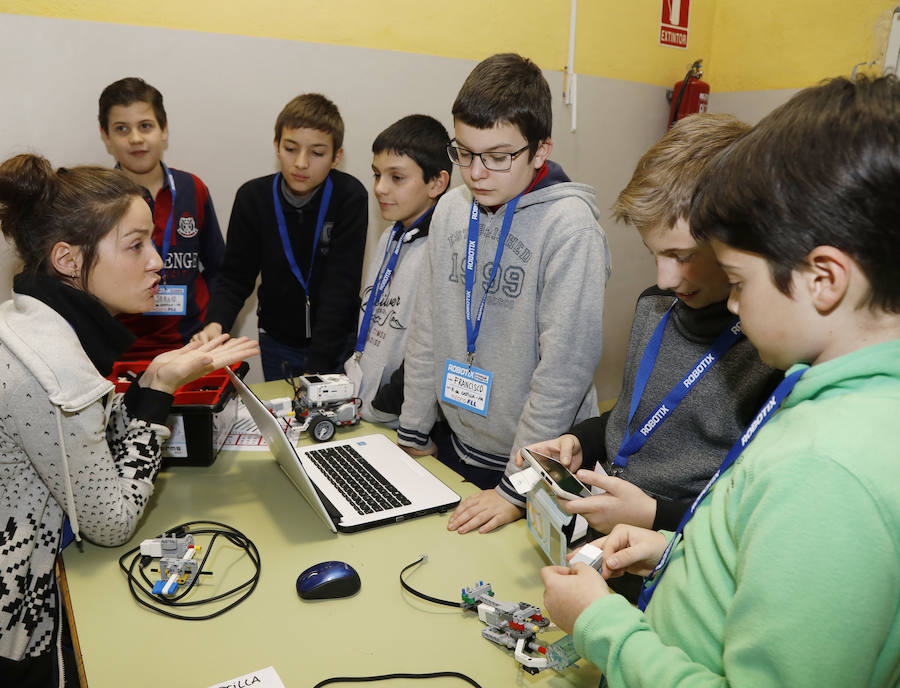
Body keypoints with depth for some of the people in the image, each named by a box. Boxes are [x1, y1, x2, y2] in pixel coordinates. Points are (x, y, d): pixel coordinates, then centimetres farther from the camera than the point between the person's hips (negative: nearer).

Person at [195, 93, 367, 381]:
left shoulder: (350, 198, -17)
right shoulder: (253, 197, -8)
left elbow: (340, 288, -21)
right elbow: (235, 276, -2)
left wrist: (315, 368, -27)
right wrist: (216, 323, -23)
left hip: (337, 339, -2)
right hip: (277, 342, 2)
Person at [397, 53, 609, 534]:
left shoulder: (569, 224, -19)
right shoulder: (451, 209, 0)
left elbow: (566, 364, -21)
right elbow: (427, 330, 6)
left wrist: (517, 488, -19)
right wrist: (412, 433, 8)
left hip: (534, 464, -5)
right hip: (456, 446, 6)